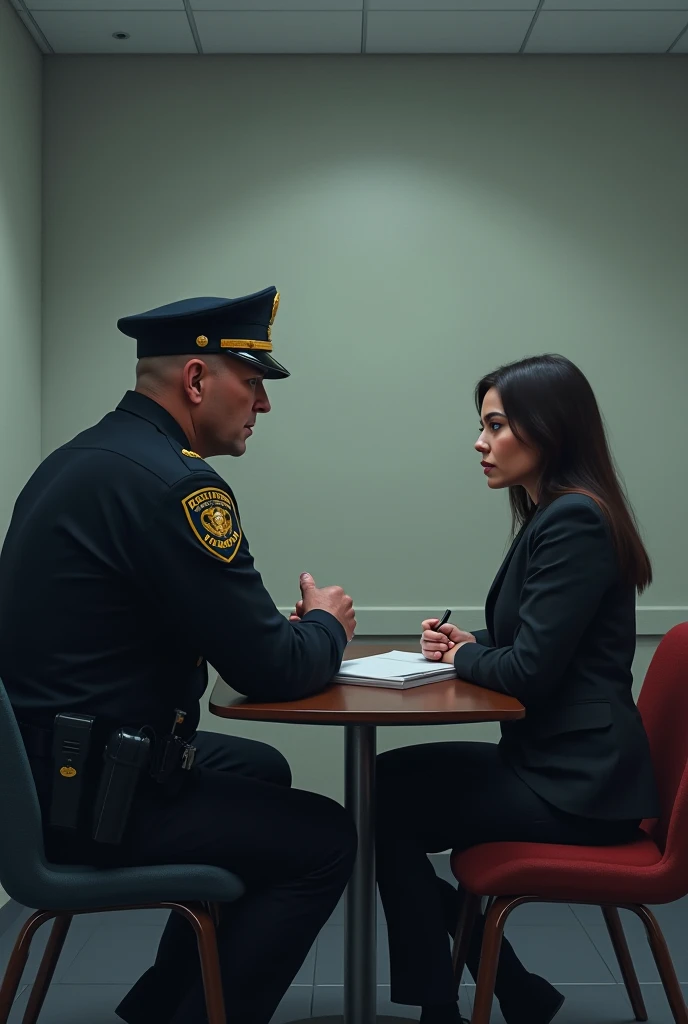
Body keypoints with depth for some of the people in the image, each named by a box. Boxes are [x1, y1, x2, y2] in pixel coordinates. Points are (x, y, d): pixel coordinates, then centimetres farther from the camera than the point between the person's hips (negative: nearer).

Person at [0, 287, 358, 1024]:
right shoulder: (173, 482, -22)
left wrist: (296, 627, 7)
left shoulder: (81, 459, 9)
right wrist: (327, 625, 2)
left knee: (263, 772, 26)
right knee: (324, 839, 0)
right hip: (91, 797, -10)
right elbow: (271, 672, -19)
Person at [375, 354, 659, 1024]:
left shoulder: (572, 521, -19)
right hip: (558, 764, 10)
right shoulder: (553, 515, 13)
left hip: (575, 787, -10)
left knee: (388, 801, -4)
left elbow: (530, 671, -22)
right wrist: (471, 644, 4)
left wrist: (465, 656, -3)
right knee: (391, 781, 9)